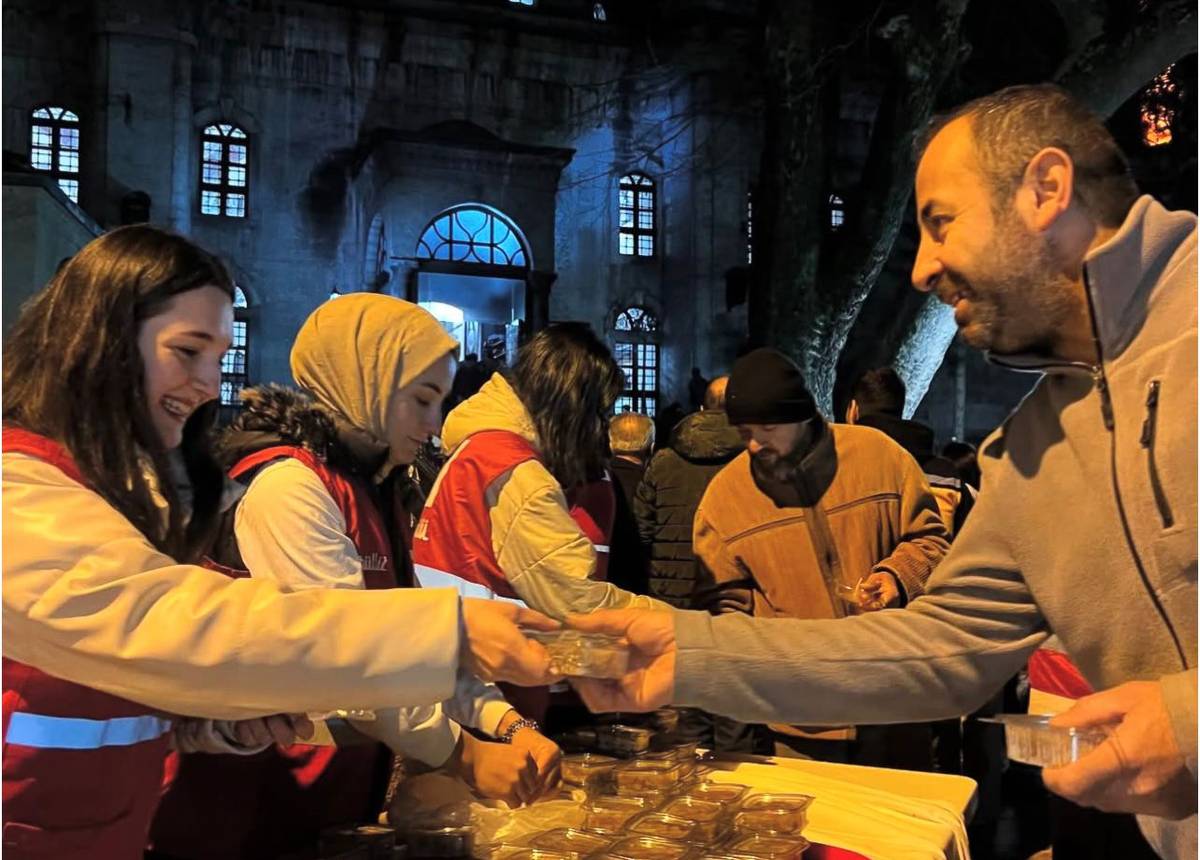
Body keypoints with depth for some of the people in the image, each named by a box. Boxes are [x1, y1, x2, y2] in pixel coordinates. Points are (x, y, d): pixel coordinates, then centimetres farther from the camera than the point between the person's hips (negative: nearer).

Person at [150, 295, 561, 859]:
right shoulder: (288, 484, -19)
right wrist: (467, 757, -17)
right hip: (256, 800, -8)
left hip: (342, 783, 8)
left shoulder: (375, 490, 9)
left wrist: (508, 724, -10)